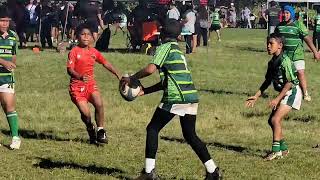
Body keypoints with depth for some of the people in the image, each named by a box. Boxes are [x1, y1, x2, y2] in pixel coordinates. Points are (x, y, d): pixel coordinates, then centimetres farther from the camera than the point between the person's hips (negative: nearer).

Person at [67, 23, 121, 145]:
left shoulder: (93, 52, 7)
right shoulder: (74, 52, -8)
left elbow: (105, 63, 17)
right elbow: (69, 70, -15)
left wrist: (117, 73, 6)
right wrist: (80, 77, -33)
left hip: (90, 84, 4)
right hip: (77, 86, -4)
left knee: (99, 104, -21)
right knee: (85, 113, -14)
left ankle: (100, 131, -4)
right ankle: (90, 130, 18)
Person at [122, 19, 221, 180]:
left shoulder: (165, 47, -2)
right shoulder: (178, 50, 23)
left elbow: (150, 69, -15)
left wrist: (130, 79, -1)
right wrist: (144, 91, 24)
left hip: (175, 98, -8)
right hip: (191, 98, 8)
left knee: (152, 129, 5)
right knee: (190, 135, 17)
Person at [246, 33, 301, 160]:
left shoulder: (285, 61, -20)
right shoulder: (272, 62, 8)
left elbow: (290, 82, -22)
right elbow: (267, 81, 18)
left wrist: (277, 99, -23)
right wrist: (256, 96, 13)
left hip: (292, 92, -10)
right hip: (284, 94, 10)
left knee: (275, 119, -16)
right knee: (271, 120, 10)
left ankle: (276, 150, -11)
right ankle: (283, 148, 22)